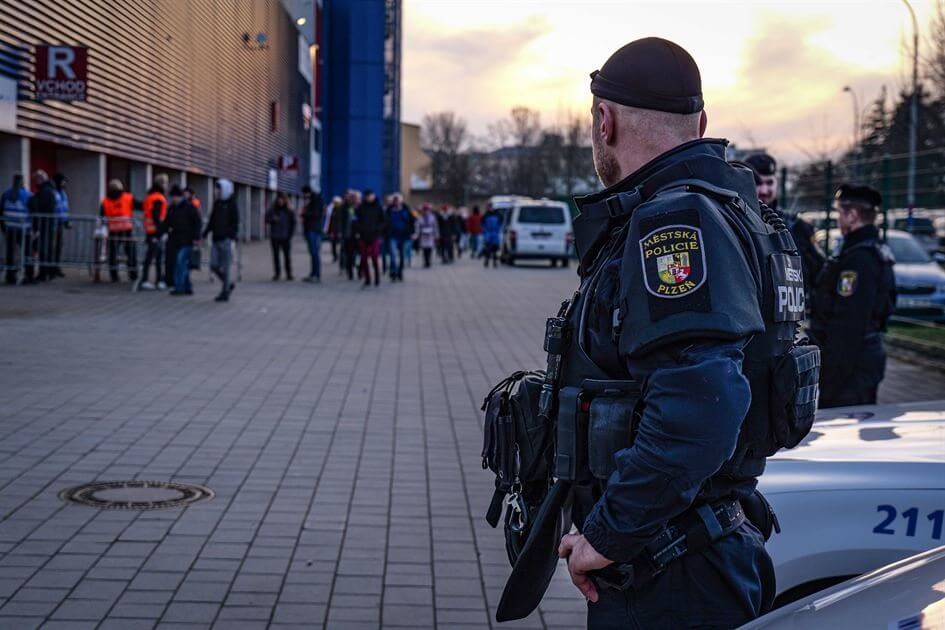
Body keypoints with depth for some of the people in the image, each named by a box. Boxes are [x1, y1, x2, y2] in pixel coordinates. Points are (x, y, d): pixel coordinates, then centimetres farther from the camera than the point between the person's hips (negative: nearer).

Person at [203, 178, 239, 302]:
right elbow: (212, 221, 20)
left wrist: (232, 237, -20)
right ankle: (228, 284, 23)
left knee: (225, 267, -3)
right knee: (214, 265, 3)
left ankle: (225, 293, 4)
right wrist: (205, 234, 13)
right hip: (216, 239, 7)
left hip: (225, 240, -7)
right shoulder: (217, 204, 14)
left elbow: (235, 222, -11)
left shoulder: (231, 204, -6)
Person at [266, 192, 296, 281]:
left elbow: (293, 223, 6)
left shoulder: (289, 212, 2)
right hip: (274, 237, 1)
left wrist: (290, 234, 0)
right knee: (276, 255, 3)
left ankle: (289, 274, 1)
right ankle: (277, 273, 9)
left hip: (285, 238, -1)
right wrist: (272, 219, -14)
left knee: (287, 256, -3)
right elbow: (266, 220, 7)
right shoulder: (271, 211, 4)